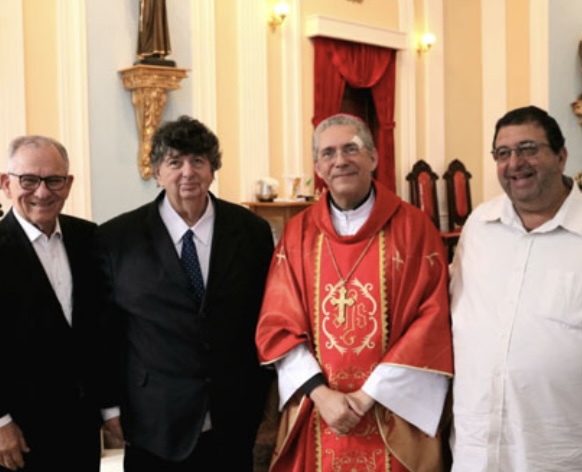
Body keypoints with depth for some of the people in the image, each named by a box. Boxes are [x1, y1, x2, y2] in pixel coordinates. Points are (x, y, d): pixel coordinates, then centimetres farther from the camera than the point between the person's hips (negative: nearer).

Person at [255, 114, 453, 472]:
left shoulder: (414, 227, -4)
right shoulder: (298, 233, 3)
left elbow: (433, 322, -9)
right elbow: (278, 323, 1)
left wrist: (370, 395, -12)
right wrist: (320, 393, -12)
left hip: (393, 414, -2)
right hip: (317, 415, 2)